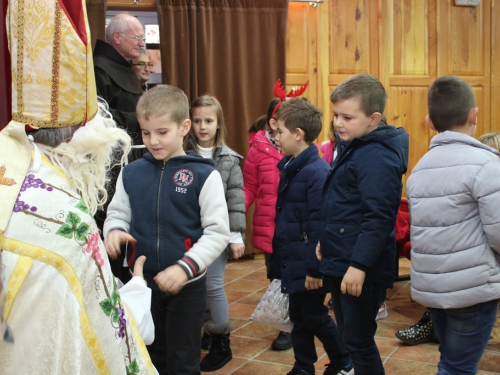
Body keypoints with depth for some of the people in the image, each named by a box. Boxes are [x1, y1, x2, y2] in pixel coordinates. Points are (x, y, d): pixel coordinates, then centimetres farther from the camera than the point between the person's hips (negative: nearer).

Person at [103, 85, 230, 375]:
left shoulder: (204, 175, -12)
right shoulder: (131, 173, 0)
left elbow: (218, 232, -12)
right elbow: (117, 213, 10)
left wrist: (186, 268, -21)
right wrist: (114, 231, -13)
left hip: (187, 286, -3)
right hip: (142, 283, 4)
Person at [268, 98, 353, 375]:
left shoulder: (317, 172, -20)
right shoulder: (289, 167, 7)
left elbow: (320, 225, -21)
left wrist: (315, 269, -19)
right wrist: (277, 259, 15)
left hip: (309, 264, -8)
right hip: (291, 261, 8)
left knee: (314, 317, 7)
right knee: (298, 317, 16)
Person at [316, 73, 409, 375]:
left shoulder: (376, 157, -19)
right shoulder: (356, 149, 12)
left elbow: (378, 217, -26)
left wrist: (359, 265, -27)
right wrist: (327, 240, 20)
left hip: (362, 269, -10)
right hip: (342, 263, 10)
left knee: (359, 342, 1)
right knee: (349, 338, 20)